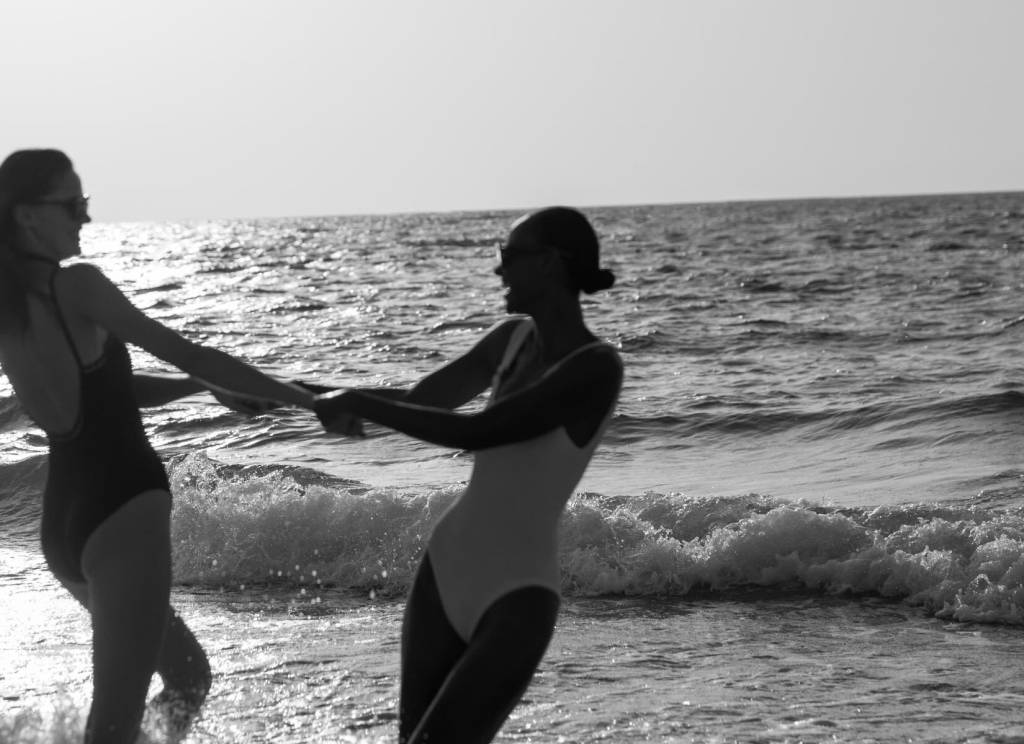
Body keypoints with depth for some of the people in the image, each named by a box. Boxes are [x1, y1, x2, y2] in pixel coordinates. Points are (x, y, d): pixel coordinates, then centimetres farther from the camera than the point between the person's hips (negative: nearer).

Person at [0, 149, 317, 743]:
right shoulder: (73, 287, -13)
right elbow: (185, 354, -11)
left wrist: (206, 384, 13)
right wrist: (308, 399, -4)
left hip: (64, 522, 9)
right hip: (122, 512, -9)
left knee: (189, 674, 23)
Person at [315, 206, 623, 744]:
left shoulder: (599, 365, -22)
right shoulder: (516, 336, 4)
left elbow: (473, 433, -27)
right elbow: (422, 401, 16)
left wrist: (358, 403, -18)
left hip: (519, 599, -8)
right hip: (447, 569, 8)